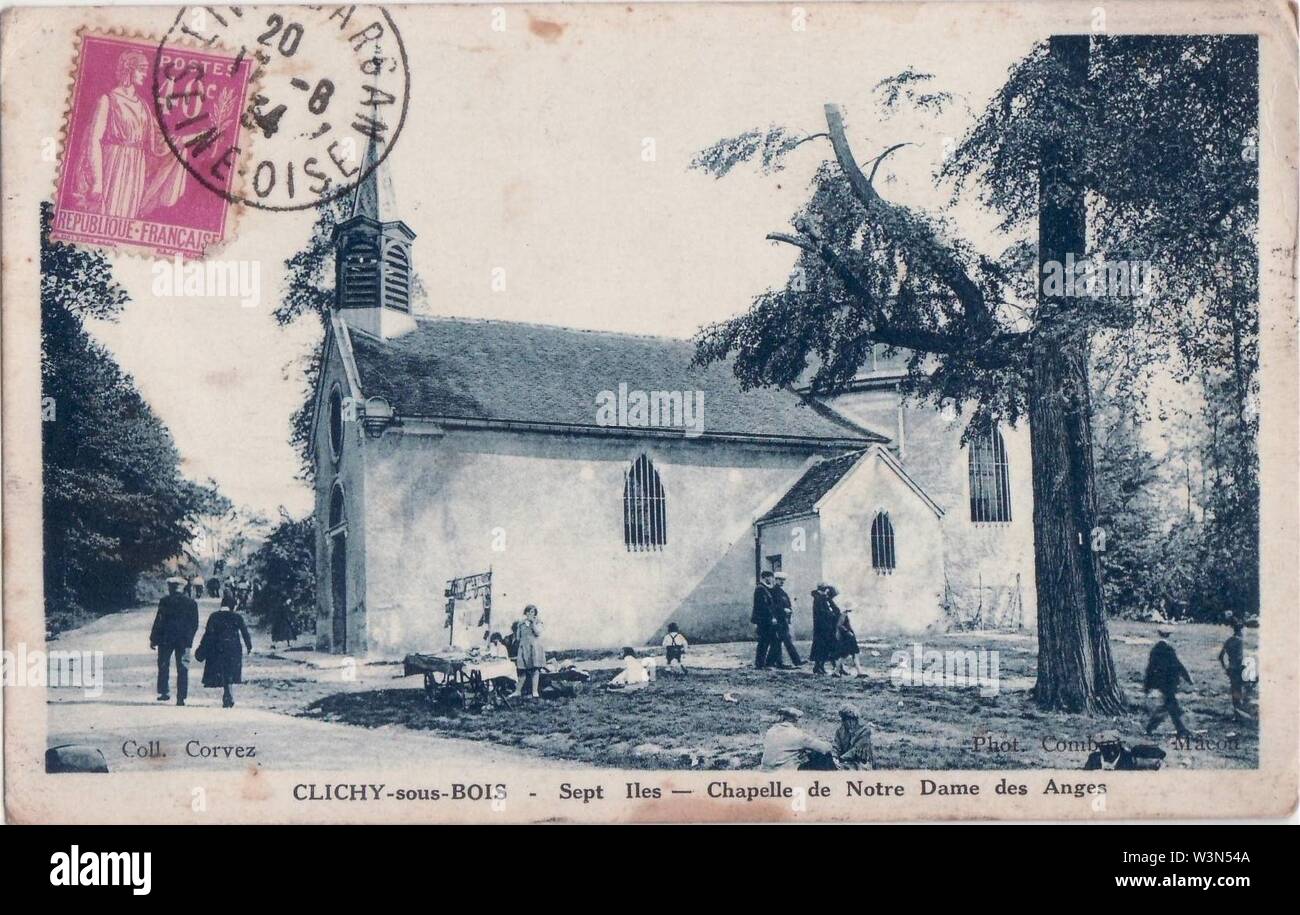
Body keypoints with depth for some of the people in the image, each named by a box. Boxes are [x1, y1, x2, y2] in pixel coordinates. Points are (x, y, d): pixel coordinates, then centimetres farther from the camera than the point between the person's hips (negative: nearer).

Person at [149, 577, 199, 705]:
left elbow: (159, 621, -6)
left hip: (166, 638, -2)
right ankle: (181, 698, 0)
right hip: (184, 641, 2)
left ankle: (165, 692, 6)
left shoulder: (165, 601, -5)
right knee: (183, 669, 4)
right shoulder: (191, 603, 4)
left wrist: (153, 639, 0)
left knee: (164, 666, 11)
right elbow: (195, 624, 7)